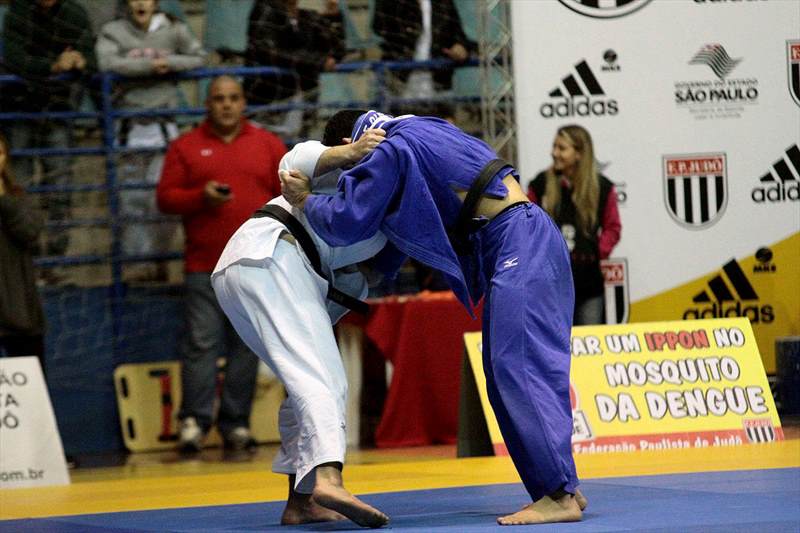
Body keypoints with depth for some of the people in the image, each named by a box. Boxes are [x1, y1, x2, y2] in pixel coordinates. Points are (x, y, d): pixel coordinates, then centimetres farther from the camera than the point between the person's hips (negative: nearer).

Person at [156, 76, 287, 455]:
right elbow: (165, 197, 5)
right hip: (204, 265, -1)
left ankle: (236, 423, 5)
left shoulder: (268, 146, 12)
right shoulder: (185, 147, 9)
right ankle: (193, 421, -7)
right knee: (202, 342, -9)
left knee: (246, 346, 1)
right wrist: (201, 196, -12)